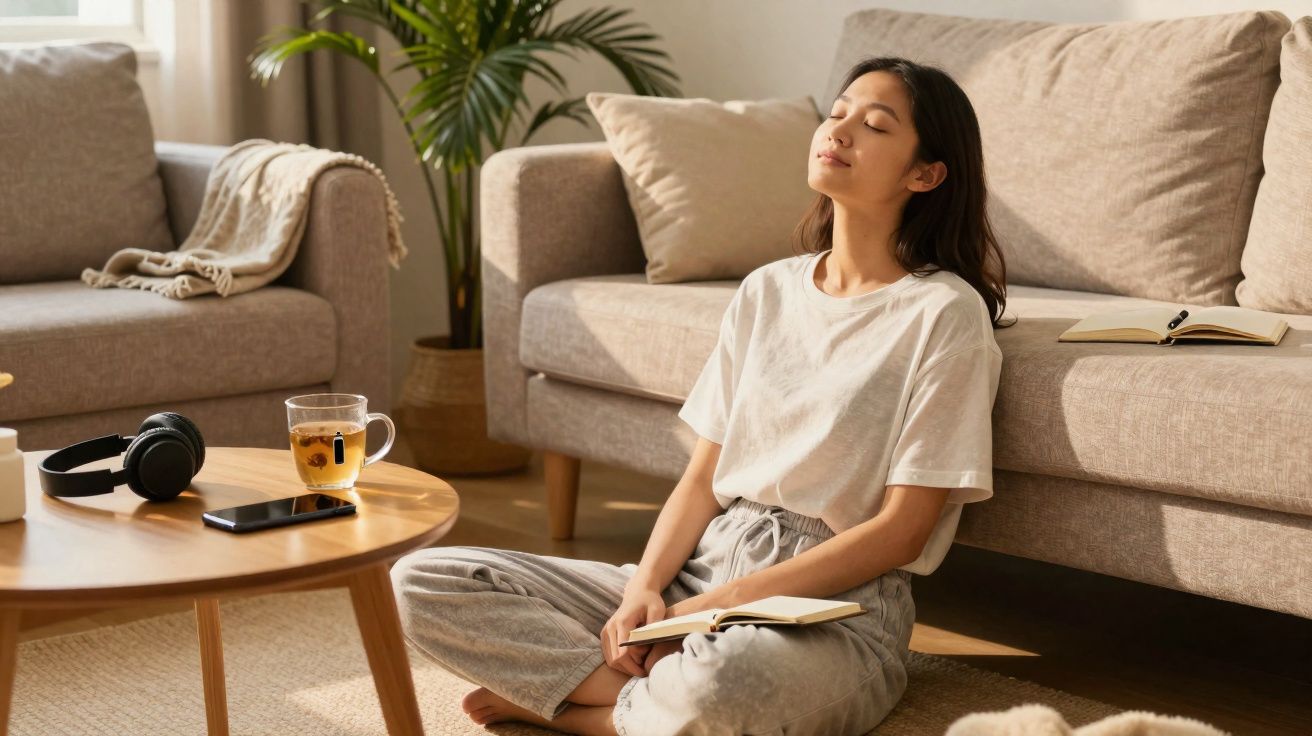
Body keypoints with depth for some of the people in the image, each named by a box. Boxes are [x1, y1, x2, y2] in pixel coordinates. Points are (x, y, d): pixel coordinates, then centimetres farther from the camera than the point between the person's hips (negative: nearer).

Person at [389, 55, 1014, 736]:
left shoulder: (945, 313, -6)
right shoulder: (765, 291, 12)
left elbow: (902, 529, -10)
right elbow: (703, 478, 11)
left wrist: (718, 605, -14)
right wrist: (644, 588, -9)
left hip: (838, 609, -5)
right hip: (701, 569, 6)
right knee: (419, 583, -8)